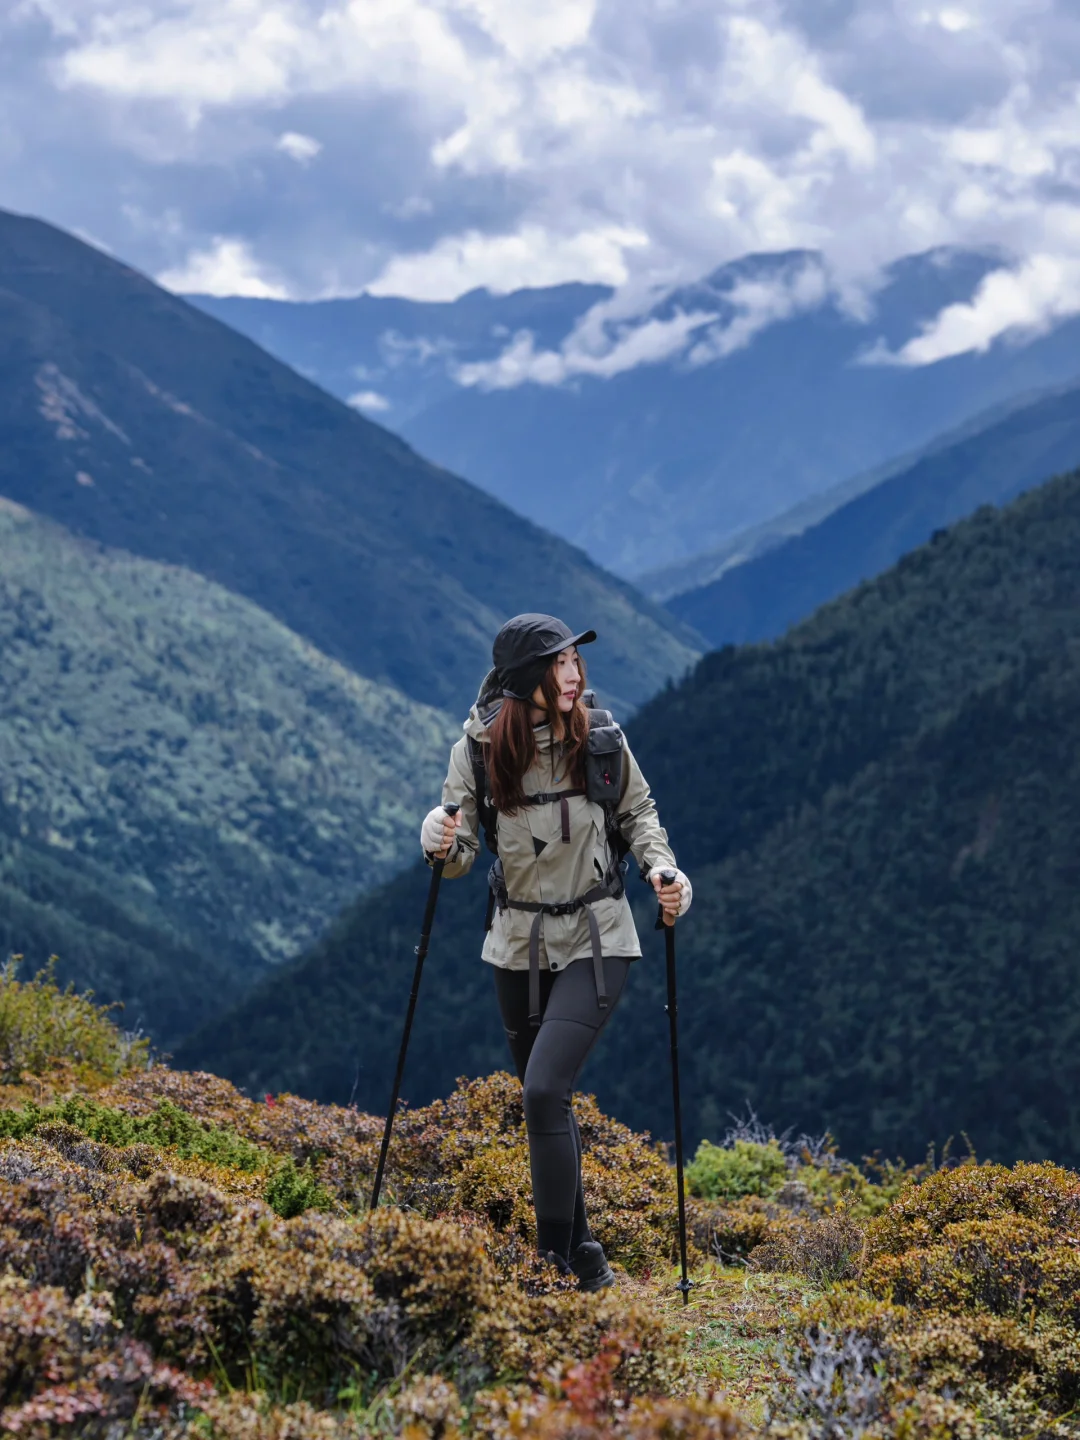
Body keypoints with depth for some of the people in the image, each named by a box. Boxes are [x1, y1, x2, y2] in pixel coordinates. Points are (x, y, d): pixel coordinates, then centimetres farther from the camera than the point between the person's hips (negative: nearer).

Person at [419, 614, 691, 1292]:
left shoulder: (603, 744, -10)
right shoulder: (479, 750, -8)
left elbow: (639, 812, 8)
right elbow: (464, 851, -4)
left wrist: (661, 868, -9)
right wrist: (443, 845, -27)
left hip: (595, 939, -3)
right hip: (519, 943, 3)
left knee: (546, 1089, -18)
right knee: (547, 1102, 13)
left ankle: (556, 1259, -9)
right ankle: (584, 1256, 30)